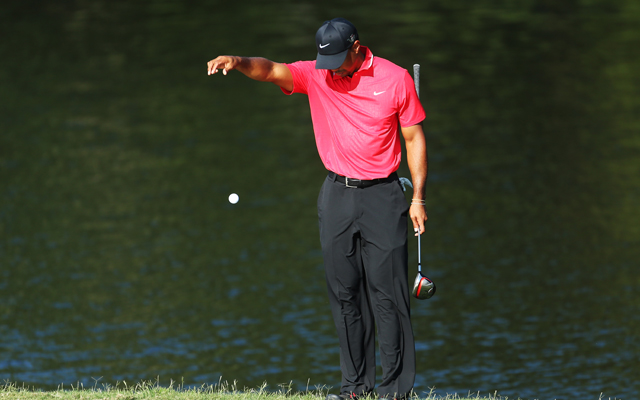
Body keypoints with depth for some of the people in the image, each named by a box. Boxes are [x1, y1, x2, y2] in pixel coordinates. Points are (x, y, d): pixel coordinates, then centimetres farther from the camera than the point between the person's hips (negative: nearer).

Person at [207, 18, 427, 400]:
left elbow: (415, 138, 1)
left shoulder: (395, 79, -4)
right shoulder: (316, 75, 1)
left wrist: (418, 198, -3)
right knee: (344, 292, 5)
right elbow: (271, 70, -15)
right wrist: (239, 62, -37)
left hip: (383, 196, -3)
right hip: (337, 195, 3)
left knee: (387, 292, -5)